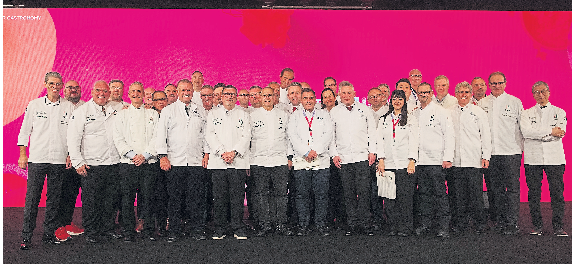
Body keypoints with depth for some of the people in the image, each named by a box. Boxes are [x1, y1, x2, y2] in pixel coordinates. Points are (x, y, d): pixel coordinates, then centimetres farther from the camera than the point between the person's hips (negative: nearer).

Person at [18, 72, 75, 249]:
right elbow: (25, 130, 9)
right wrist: (22, 154, 3)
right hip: (37, 159, -1)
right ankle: (26, 237, 5)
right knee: (32, 198, -2)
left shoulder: (69, 107, 7)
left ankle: (49, 234, 16)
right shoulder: (34, 105, 7)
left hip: (59, 160, 1)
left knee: (54, 200, 6)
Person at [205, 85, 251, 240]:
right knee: (219, 197, 0)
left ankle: (238, 229, 7)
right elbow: (210, 135, 4)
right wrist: (222, 152, -10)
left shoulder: (243, 115, 14)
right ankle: (220, 229, 10)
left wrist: (234, 152, -12)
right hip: (218, 162, 1)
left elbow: (246, 136, 3)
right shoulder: (213, 114, 15)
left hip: (238, 162, 0)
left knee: (237, 197, -2)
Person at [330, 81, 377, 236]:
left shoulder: (364, 109, 7)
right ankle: (352, 225, 11)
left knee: (364, 192, -6)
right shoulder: (334, 112, 9)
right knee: (349, 194, 4)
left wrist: (372, 151, 1)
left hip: (362, 156, -1)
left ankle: (364, 224, 1)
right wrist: (334, 154, 3)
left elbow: (372, 131, 8)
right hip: (343, 159, 1)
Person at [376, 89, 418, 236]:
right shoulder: (383, 119, 16)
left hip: (405, 164, -2)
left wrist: (412, 161, -9)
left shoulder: (411, 120, 9)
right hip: (388, 164, 2)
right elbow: (380, 140, 10)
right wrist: (381, 160, -1)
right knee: (390, 197, -1)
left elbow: (414, 141, 2)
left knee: (405, 196, -4)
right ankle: (393, 227, 9)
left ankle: (405, 228, 5)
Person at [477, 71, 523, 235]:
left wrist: (523, 146, 1)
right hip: (490, 153, 3)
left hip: (511, 151, -2)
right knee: (495, 188, 8)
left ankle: (512, 223, 1)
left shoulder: (515, 102, 4)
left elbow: (523, 126, 6)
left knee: (512, 187, -4)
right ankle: (500, 221, 18)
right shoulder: (482, 103, 9)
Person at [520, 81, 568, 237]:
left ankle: (558, 226, 6)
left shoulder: (559, 112, 11)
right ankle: (537, 225, 11)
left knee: (557, 192, -3)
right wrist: (550, 131, -10)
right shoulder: (527, 113, 11)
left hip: (555, 158, 0)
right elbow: (526, 132, -8)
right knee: (534, 193, 2)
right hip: (533, 158, 0)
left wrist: (538, 134, -9)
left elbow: (560, 133, -5)